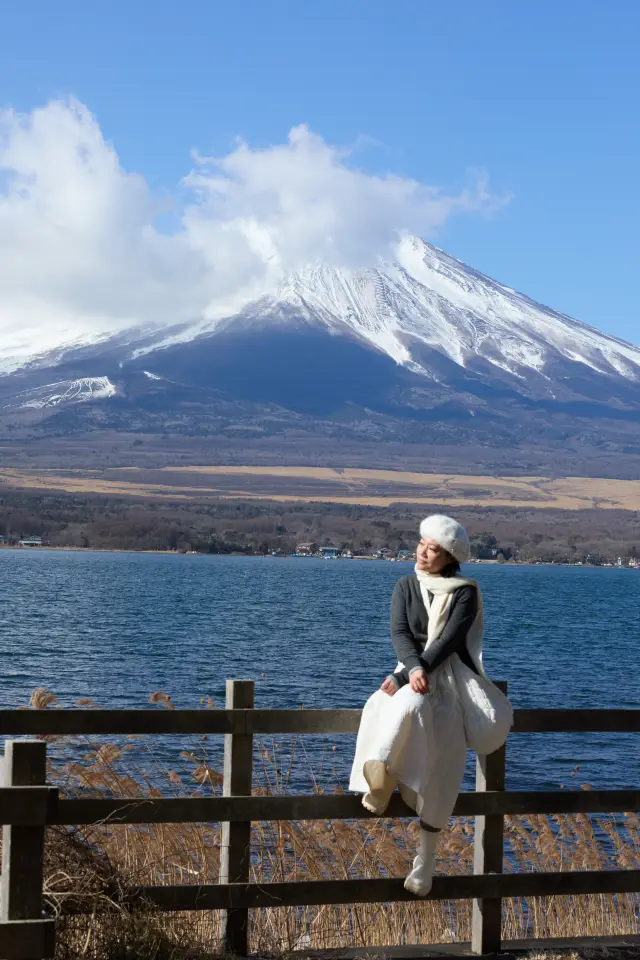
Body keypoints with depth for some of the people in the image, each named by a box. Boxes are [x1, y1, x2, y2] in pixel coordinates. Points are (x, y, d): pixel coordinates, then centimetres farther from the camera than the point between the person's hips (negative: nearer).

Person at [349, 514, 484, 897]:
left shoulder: (465, 593, -3)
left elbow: (448, 641, -15)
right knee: (404, 709, -36)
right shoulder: (406, 587, 7)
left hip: (451, 681, -3)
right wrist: (413, 669, -27)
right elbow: (400, 634, -6)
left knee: (437, 775, -18)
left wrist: (402, 678, -23)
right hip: (413, 674, 3)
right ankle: (380, 778, -49)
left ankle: (427, 858, -11)